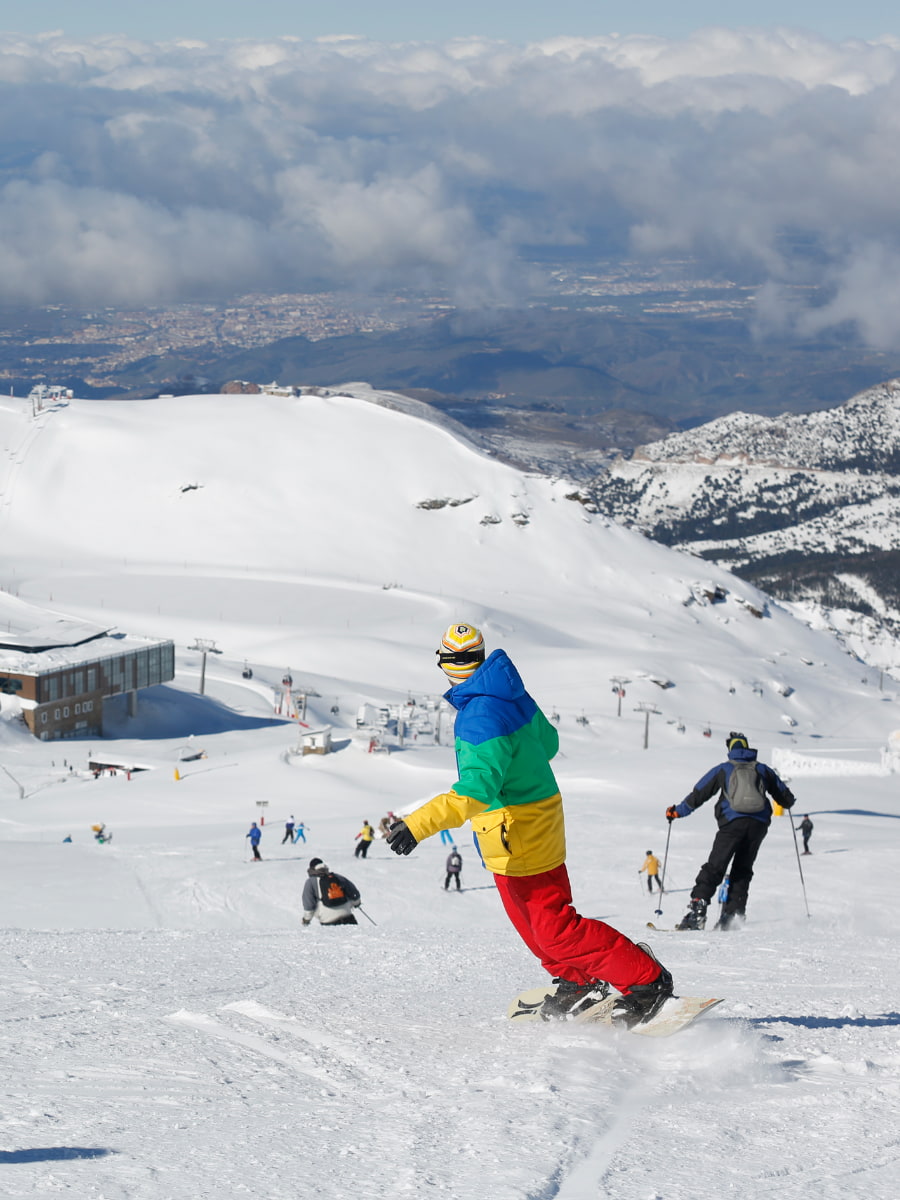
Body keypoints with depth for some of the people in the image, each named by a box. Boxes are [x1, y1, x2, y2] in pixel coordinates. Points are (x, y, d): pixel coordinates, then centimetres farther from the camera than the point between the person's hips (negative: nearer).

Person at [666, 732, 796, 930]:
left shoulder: (723, 769, 11)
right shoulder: (762, 769, 17)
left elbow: (699, 794, 11)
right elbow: (786, 797, 24)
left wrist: (677, 811, 24)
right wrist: (786, 802, 50)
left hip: (733, 823, -3)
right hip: (758, 824, 3)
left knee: (714, 868, -4)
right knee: (742, 870, 12)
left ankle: (697, 909, -19)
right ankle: (733, 913, -1)